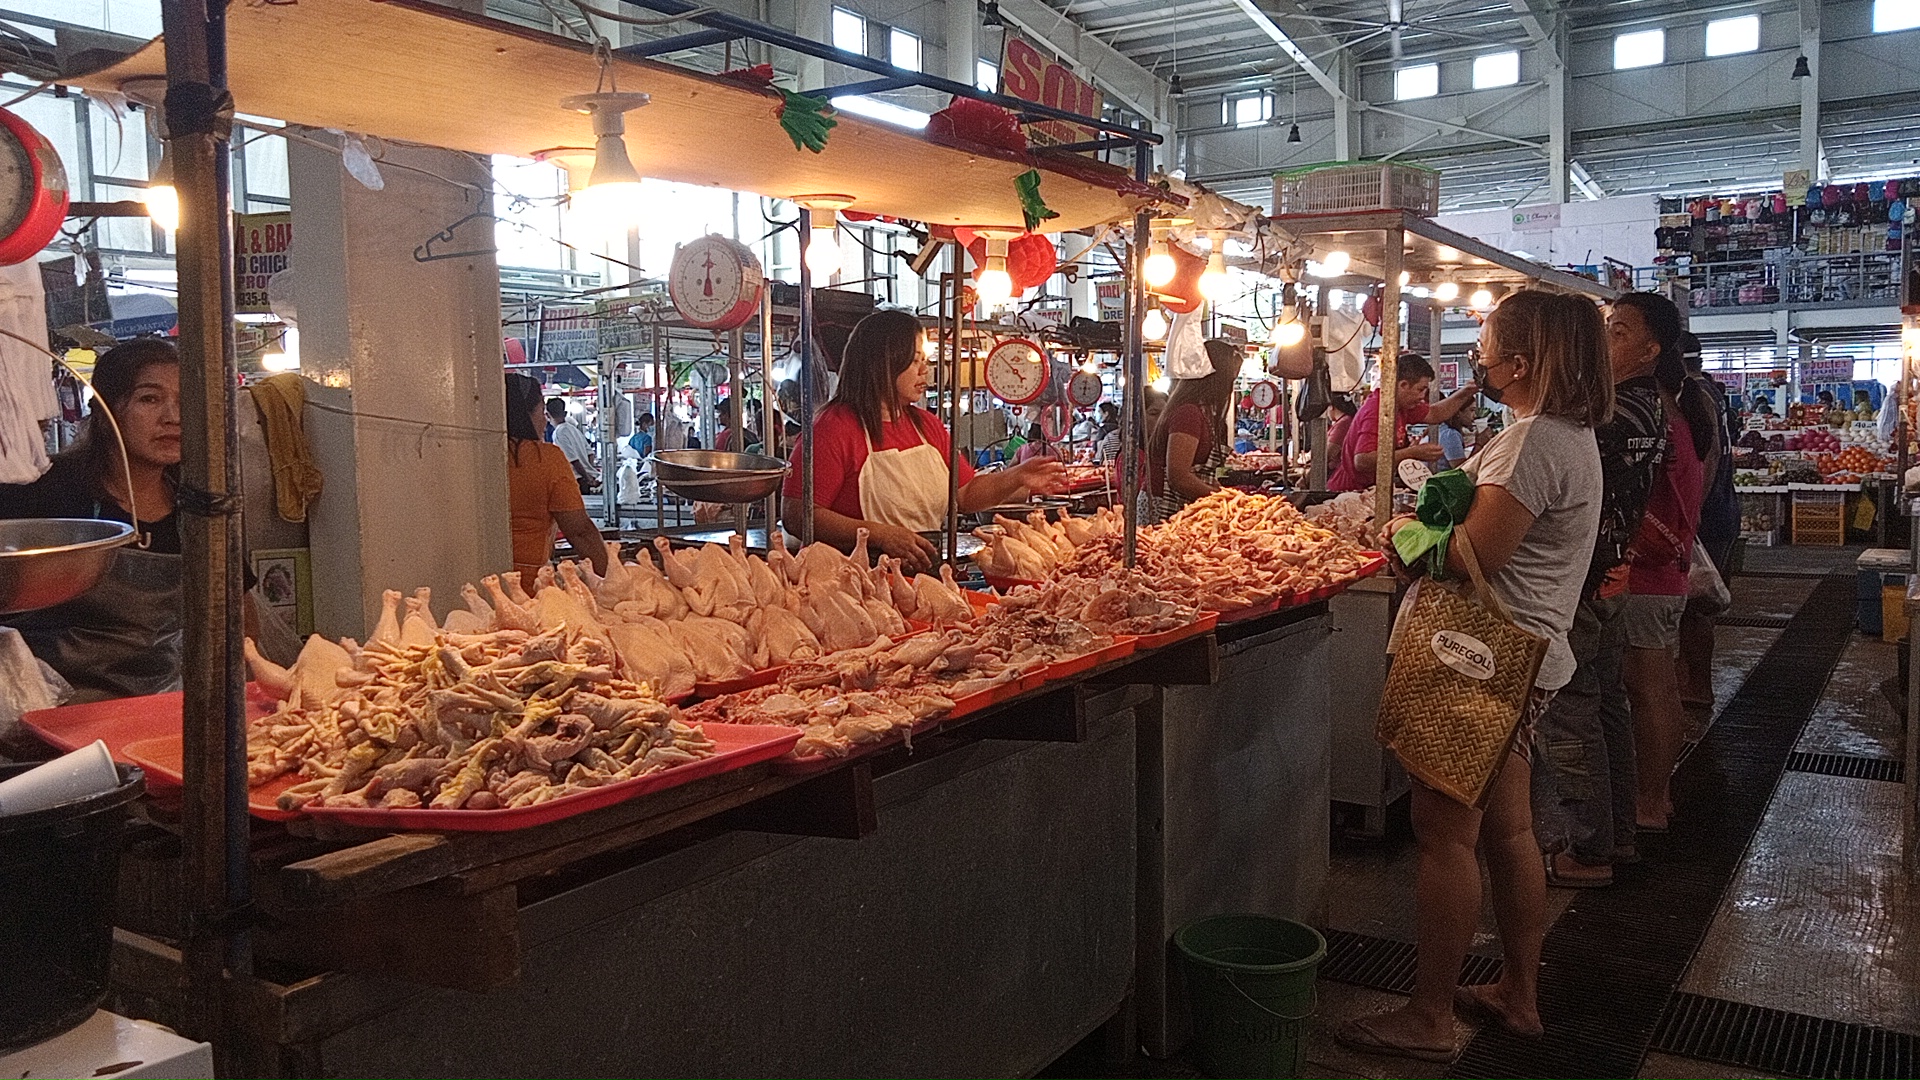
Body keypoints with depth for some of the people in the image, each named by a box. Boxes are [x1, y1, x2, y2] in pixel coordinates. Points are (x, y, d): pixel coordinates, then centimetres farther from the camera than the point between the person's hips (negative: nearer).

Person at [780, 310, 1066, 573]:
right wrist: (879, 535, -23)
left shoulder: (927, 425, 19)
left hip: (931, 576, 7)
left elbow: (965, 495, 25)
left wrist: (1017, 478, 7)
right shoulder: (833, 428, -7)